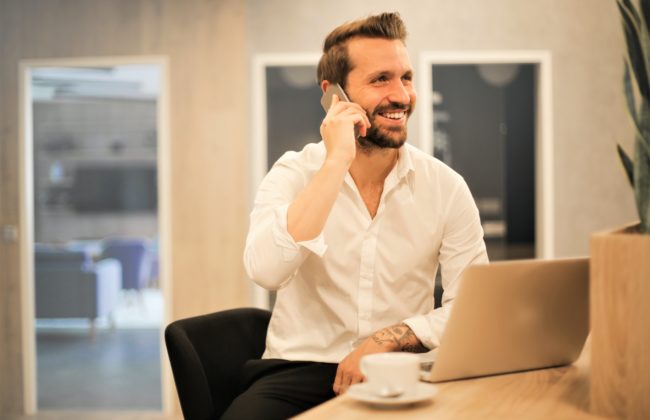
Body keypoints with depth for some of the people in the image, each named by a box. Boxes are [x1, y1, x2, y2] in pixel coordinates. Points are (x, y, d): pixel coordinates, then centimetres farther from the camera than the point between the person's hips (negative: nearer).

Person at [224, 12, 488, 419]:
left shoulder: (446, 187, -1)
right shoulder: (293, 175, -4)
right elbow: (266, 271, -23)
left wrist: (387, 340, -17)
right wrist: (336, 162, -23)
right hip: (299, 370, -1)